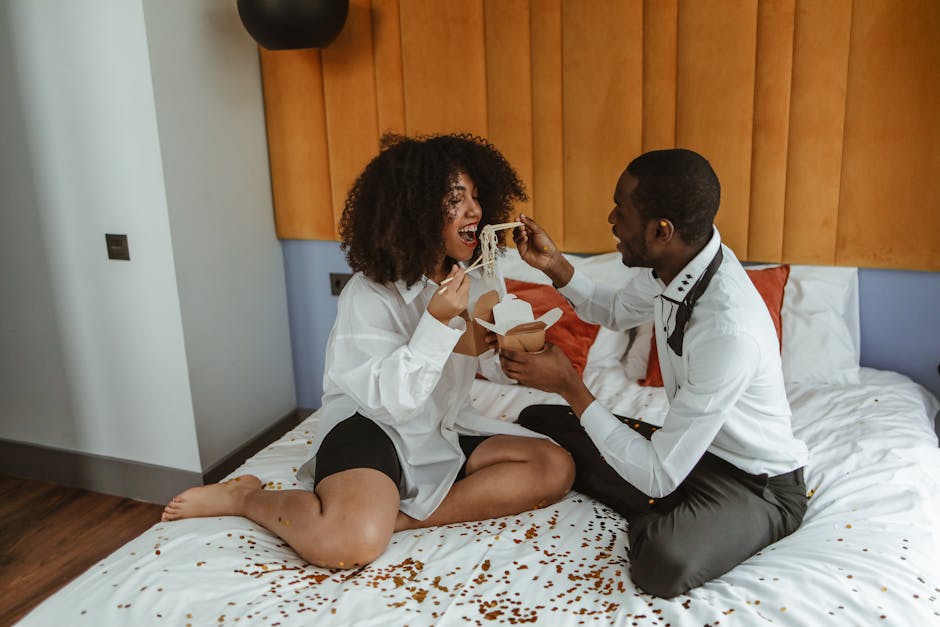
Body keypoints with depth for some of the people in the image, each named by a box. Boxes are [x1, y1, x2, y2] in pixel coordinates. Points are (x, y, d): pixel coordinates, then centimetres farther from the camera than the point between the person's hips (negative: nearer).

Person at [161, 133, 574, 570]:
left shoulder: (475, 281, 3)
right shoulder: (368, 294, -16)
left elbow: (503, 368, 3)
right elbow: (388, 399, -22)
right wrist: (436, 323, -30)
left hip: (445, 430, 7)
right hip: (370, 426, -7)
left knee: (556, 468, -14)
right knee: (351, 542, -36)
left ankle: (398, 517, -19)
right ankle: (245, 497, -4)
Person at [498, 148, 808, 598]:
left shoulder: (728, 330, -36)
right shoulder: (673, 259, -11)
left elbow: (660, 477, -30)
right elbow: (617, 312, 15)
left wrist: (570, 386, -25)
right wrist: (554, 266, -2)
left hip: (757, 484, -8)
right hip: (690, 444, 8)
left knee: (663, 561, -39)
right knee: (535, 422, 3)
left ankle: (660, 523, -4)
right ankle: (665, 517, -2)